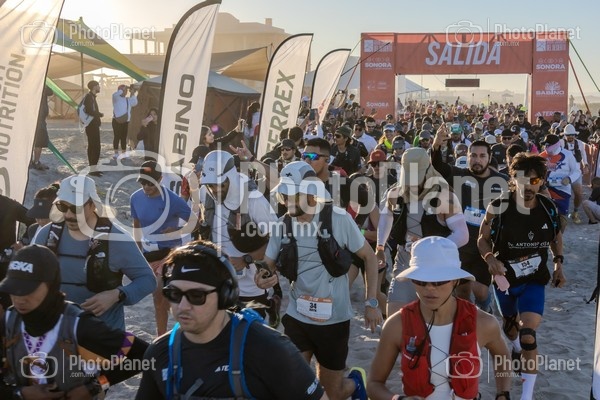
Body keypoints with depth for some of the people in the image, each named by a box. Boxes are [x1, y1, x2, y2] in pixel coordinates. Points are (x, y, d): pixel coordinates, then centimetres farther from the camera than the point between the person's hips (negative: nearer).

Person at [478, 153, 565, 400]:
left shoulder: (549, 209, -10)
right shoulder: (499, 208, -18)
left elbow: (556, 235, 10)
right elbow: (483, 239, -9)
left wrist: (558, 264, 0)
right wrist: (490, 258, -29)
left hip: (534, 281, 0)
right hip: (505, 278, 1)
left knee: (528, 336, -15)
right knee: (510, 326, 25)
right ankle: (516, 349, 62)